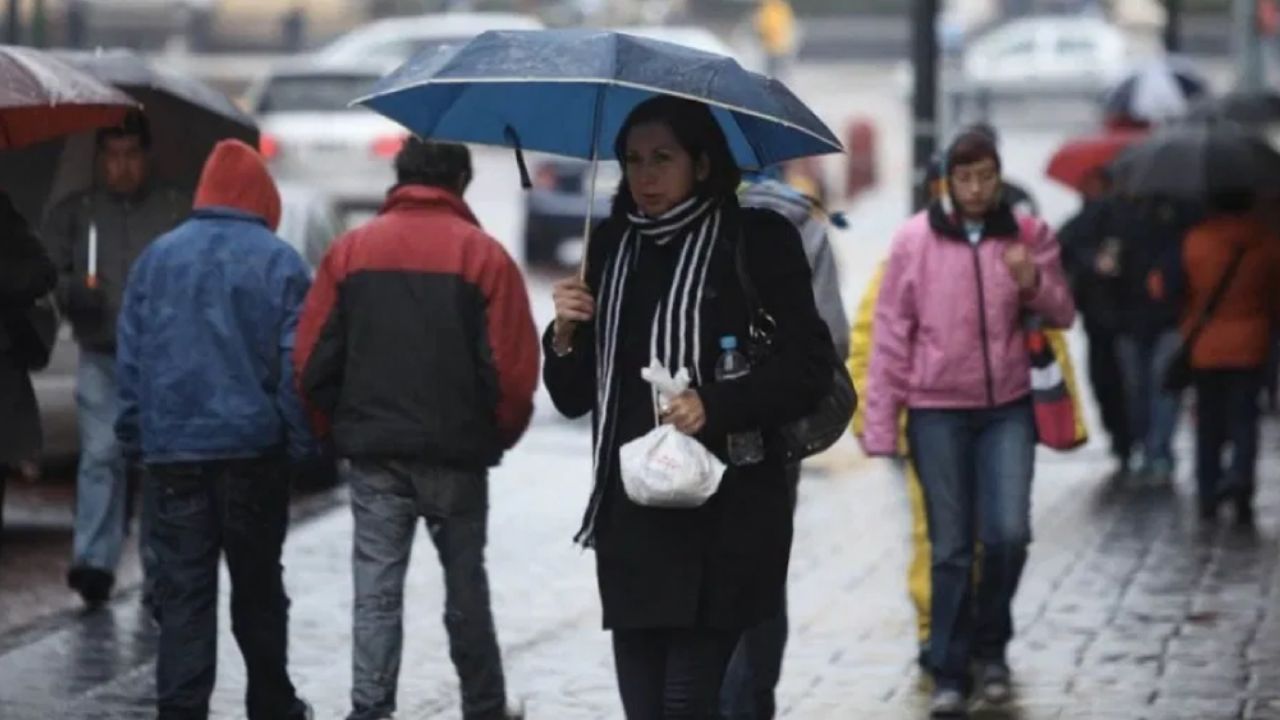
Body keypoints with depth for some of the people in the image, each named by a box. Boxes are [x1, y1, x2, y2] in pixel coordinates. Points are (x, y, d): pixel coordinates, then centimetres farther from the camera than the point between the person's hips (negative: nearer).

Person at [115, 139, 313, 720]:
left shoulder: (157, 257, 5)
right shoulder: (278, 261, -4)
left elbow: (130, 357, 6)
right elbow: (297, 362, -7)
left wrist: (135, 435, 11)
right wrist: (300, 441, -1)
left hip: (172, 449, 1)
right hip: (254, 450, -1)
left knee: (183, 591, 1)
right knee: (258, 584, 13)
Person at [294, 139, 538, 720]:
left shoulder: (351, 250, 1)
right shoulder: (483, 255, -6)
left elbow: (314, 359, -1)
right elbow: (512, 366, -10)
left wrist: (345, 427, 13)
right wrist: (498, 434, 8)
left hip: (372, 453, 1)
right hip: (456, 455, -1)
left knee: (377, 589, 3)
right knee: (465, 587, 12)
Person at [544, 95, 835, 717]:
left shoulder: (757, 240, -2)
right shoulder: (611, 247, 12)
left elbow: (809, 368, -7)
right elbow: (575, 399, 16)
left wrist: (715, 406, -19)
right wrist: (565, 336, -4)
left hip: (723, 515, -5)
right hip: (630, 517, 5)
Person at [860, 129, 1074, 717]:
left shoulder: (1028, 235, 3)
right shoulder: (915, 240, -2)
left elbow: (1062, 315, 6)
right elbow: (890, 334, -1)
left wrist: (1032, 282, -16)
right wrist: (880, 424, -4)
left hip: (1008, 408, 1)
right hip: (937, 410, -1)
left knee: (1008, 534, -8)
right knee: (951, 549, 2)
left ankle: (990, 643, 17)